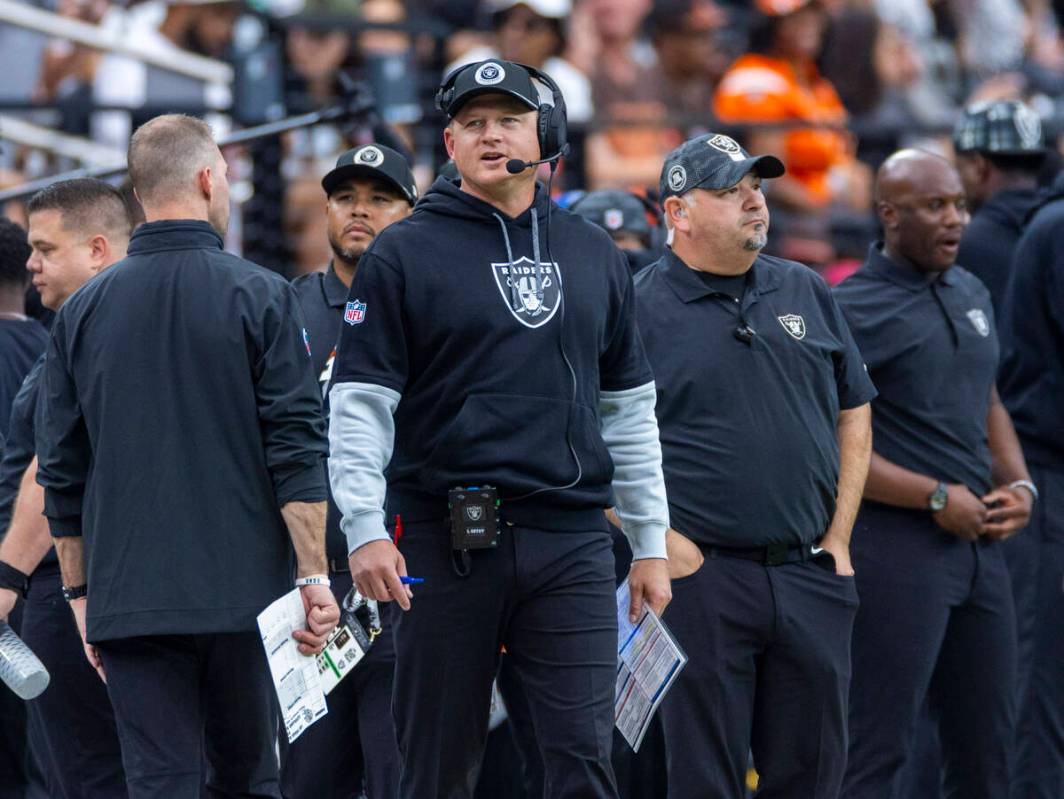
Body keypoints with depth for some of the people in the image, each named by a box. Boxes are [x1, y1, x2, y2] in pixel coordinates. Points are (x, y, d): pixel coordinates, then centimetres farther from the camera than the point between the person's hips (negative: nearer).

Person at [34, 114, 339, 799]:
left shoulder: (83, 313, 6)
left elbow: (61, 472, 9)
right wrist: (314, 576, -4)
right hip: (242, 597, -2)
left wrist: (80, 591, 17)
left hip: (130, 605, 2)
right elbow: (297, 452, -7)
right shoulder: (260, 297, -3)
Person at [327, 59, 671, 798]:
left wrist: (650, 542, 14)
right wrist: (365, 530, -13)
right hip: (445, 540, -2)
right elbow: (359, 404, -3)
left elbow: (631, 410, 18)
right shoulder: (405, 254, 2)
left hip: (571, 543, 3)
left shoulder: (594, 256, 14)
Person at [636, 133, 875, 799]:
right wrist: (664, 544, -12)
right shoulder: (638, 310, -3)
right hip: (703, 577, -4)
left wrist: (837, 538, 8)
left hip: (813, 576, 5)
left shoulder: (807, 293, 12)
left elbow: (854, 415, 18)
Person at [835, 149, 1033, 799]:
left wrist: (1019, 485, 7)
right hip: (897, 544, -8)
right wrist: (938, 498, -15)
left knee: (986, 744, 11)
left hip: (978, 540, 8)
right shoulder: (854, 310, -10)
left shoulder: (972, 294, 14)